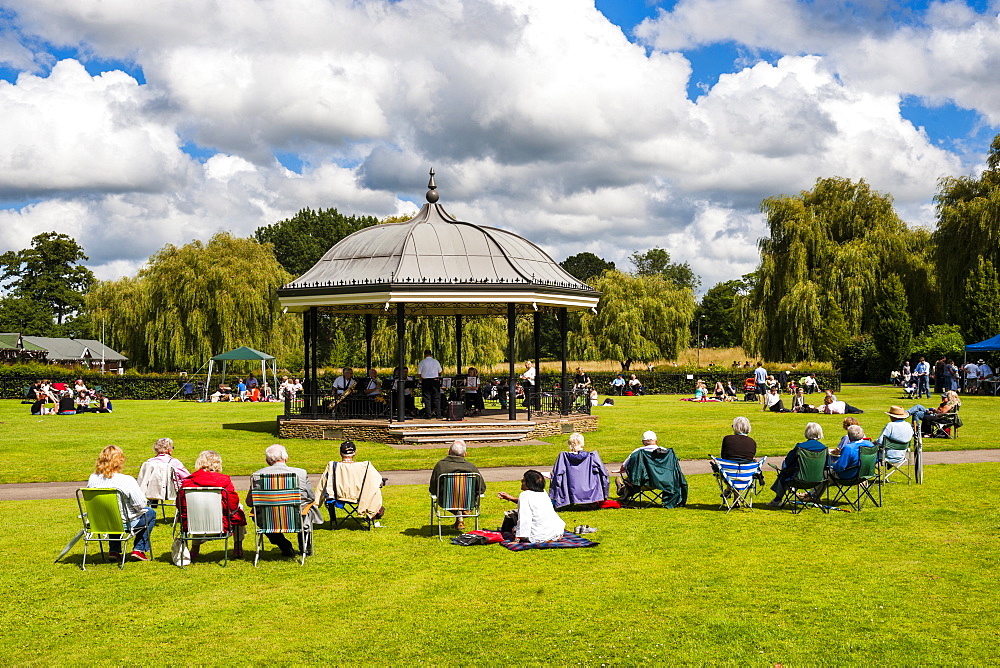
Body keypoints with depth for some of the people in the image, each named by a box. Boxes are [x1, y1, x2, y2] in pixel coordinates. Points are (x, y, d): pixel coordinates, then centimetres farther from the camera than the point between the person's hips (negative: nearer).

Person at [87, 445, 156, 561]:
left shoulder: (92, 479, -9)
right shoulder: (127, 481, -25)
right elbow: (140, 504, -19)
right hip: (125, 523, -5)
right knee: (150, 513, 23)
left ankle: (114, 550, 31)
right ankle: (139, 549, 20)